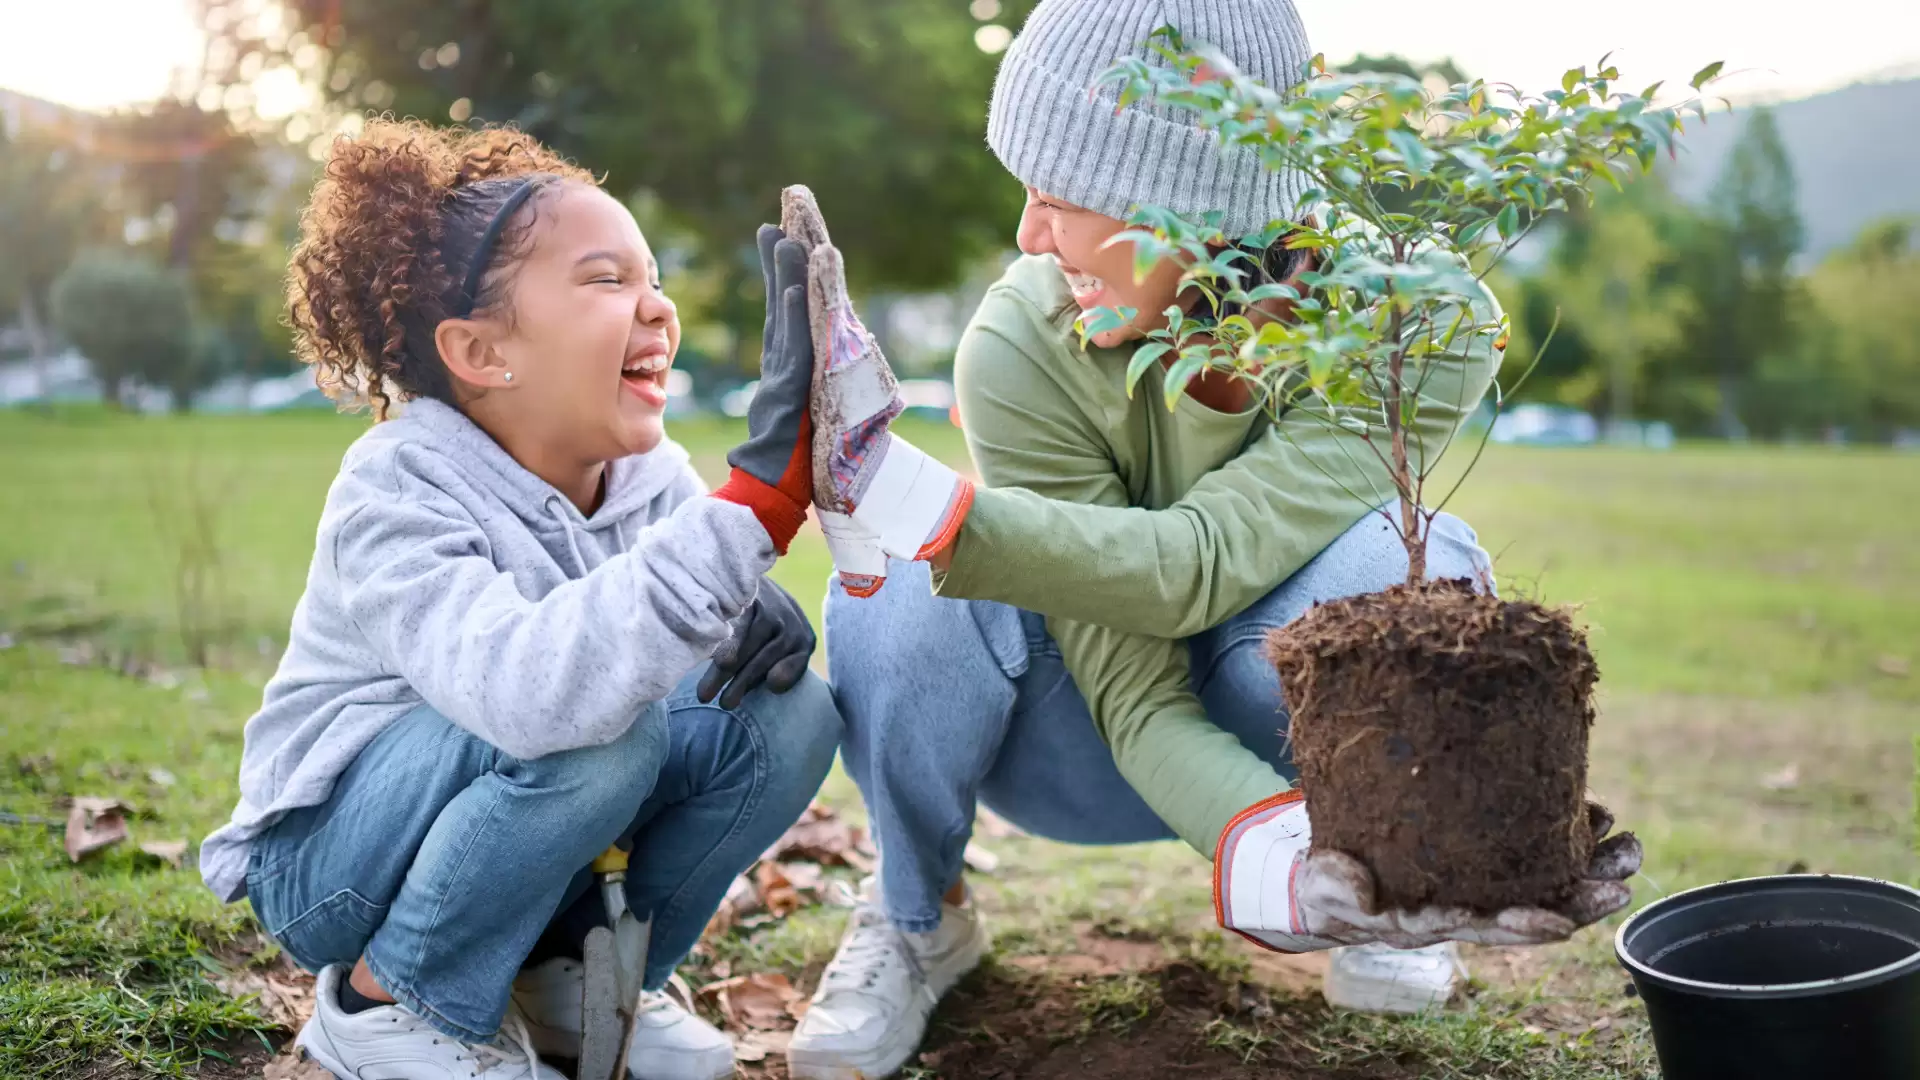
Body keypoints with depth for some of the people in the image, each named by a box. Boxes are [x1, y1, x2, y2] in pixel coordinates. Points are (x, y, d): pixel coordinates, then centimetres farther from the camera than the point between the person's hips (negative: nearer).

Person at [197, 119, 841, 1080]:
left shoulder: (653, 476, -6)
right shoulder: (395, 497, -27)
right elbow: (532, 691, -47)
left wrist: (761, 622, -27)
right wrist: (759, 491, -55)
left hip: (514, 843, 6)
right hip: (329, 855, -6)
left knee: (785, 714, -14)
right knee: (593, 724, -34)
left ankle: (571, 977, 6)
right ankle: (388, 1001, -8)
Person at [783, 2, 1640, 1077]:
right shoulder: (1022, 350, -28)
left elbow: (1196, 569, -37)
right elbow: (1136, 698, -29)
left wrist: (897, 496, -47)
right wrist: (1284, 862, -49)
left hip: (1278, 714, 0)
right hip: (1090, 742, 0)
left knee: (1401, 566, -34)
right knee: (909, 595, -33)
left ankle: (1381, 894, -2)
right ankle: (918, 919, -2)